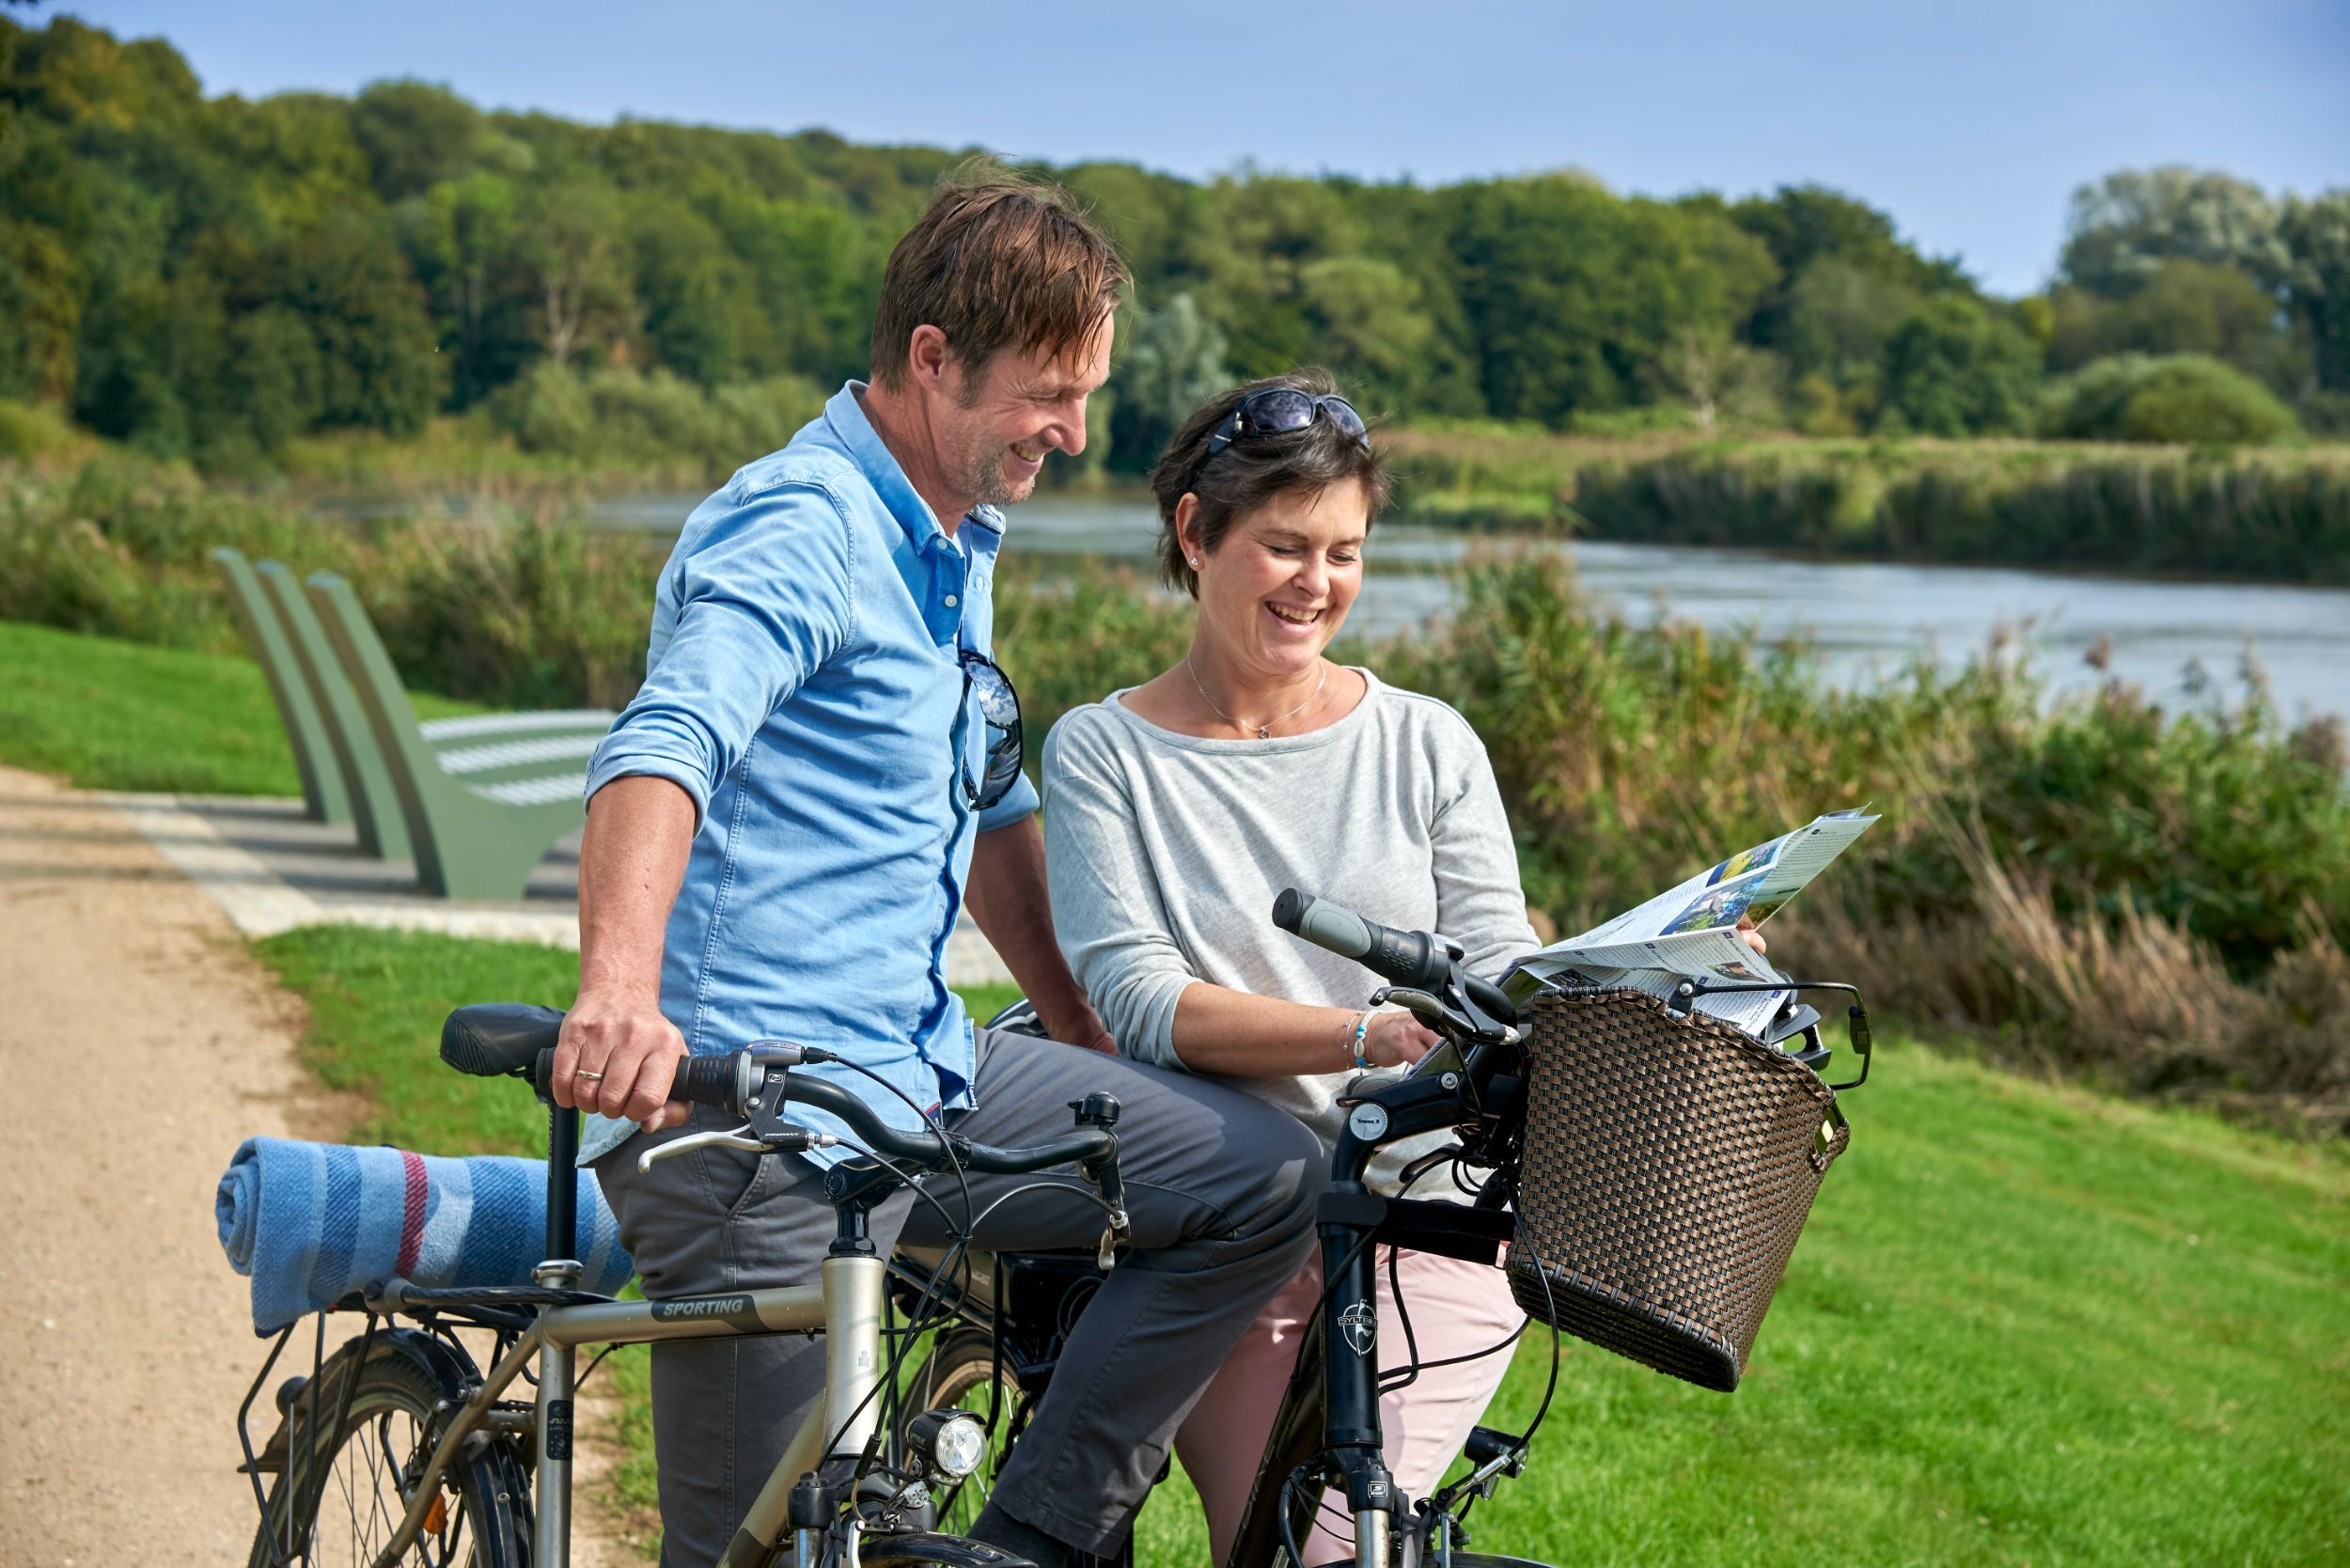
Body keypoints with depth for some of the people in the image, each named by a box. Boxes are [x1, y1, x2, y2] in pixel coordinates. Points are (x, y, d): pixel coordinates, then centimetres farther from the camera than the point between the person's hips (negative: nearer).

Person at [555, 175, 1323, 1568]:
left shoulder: (957, 544, 16)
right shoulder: (801, 532, -14)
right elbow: (663, 747, -32)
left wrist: (1095, 1044, 26)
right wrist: (621, 991, -50)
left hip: (915, 1066, 9)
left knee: (1266, 1178, -4)